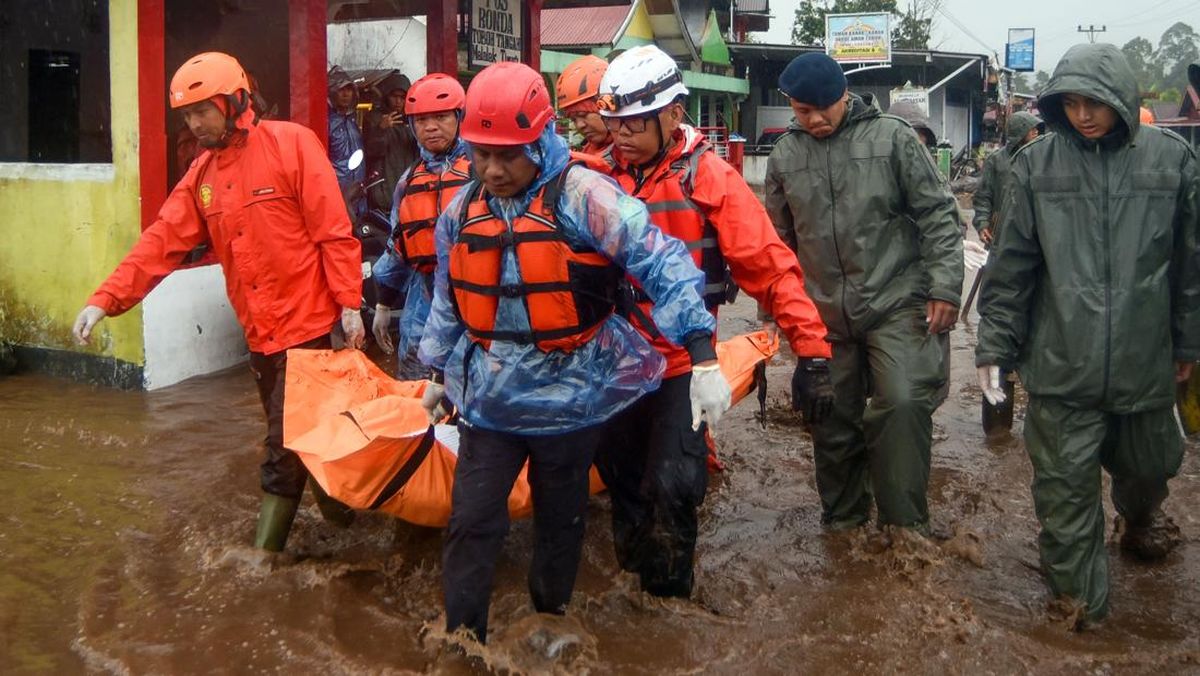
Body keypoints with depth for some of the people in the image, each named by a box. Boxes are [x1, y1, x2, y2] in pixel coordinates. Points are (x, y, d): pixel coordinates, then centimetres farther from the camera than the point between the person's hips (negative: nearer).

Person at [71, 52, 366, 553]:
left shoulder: (291, 144, -10)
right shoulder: (202, 173, 10)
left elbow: (334, 231, -12)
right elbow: (162, 241, 3)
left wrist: (348, 303, -16)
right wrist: (105, 300, -7)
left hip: (305, 322, -7)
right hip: (259, 331, 7)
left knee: (286, 445, -3)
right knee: (293, 437, 16)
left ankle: (265, 551, 12)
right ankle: (339, 512, 31)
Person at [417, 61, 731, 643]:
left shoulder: (583, 197, -17)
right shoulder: (462, 209, 2)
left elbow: (663, 266, -21)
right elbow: (448, 301, 16)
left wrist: (703, 359, -26)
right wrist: (438, 373, 23)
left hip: (571, 397, -3)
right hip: (489, 396, 3)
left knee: (560, 520, 17)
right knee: (471, 522, 3)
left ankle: (550, 619, 41)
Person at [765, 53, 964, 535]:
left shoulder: (892, 137, -4)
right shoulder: (785, 156, 6)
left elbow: (937, 215, -2)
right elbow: (780, 240, 16)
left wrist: (944, 287, -8)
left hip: (897, 304, -3)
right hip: (824, 314, 4)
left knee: (903, 403, -16)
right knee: (832, 419, 10)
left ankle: (905, 525, -1)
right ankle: (842, 522, 28)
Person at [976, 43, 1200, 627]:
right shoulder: (1036, 164, -2)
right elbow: (1011, 266, 1)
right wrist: (994, 345, -1)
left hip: (1145, 361, 2)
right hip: (1060, 364, -1)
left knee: (1148, 466, 20)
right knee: (1065, 489, 1)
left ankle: (1139, 521, 55)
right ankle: (1082, 610, 14)